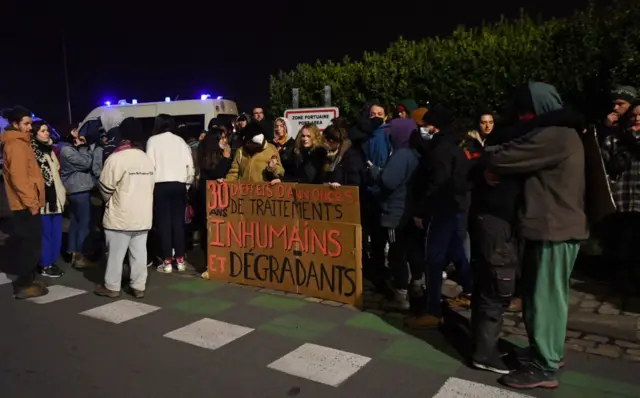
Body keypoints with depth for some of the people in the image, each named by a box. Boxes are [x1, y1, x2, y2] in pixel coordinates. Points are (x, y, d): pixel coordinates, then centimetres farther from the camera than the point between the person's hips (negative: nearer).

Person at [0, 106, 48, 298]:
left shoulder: (19, 143, 17)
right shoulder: (16, 145, -14)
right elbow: (18, 177, -21)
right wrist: (31, 203, -19)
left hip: (25, 203, 10)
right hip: (25, 204, -10)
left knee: (27, 244, 15)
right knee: (31, 244, -5)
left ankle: (25, 281, 23)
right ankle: (24, 285, 2)